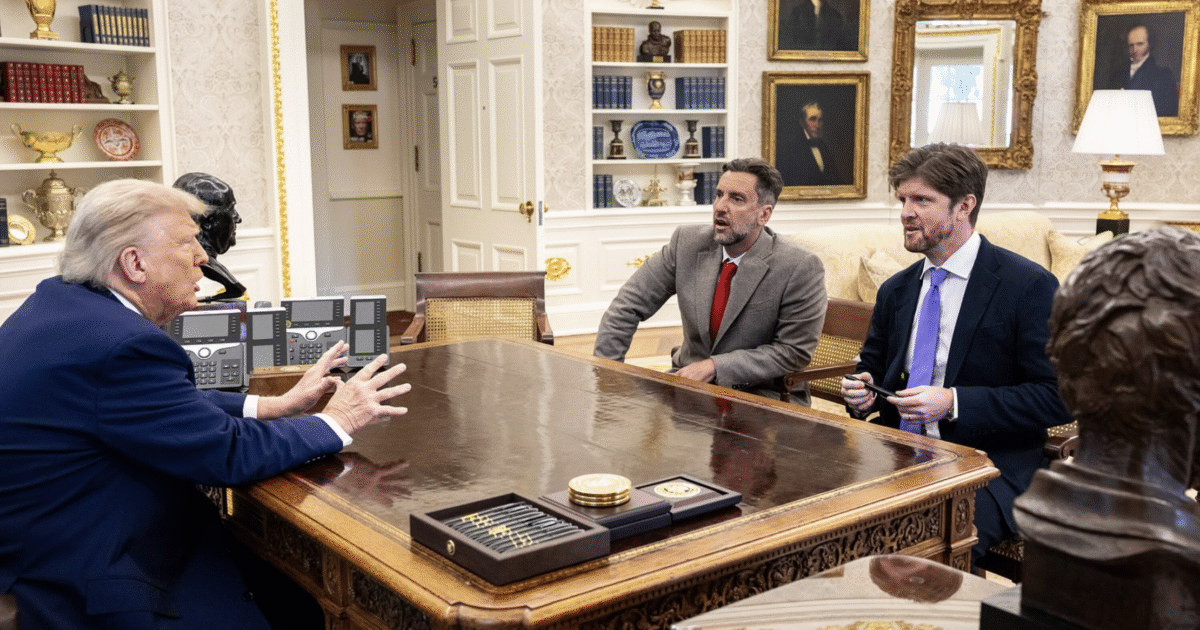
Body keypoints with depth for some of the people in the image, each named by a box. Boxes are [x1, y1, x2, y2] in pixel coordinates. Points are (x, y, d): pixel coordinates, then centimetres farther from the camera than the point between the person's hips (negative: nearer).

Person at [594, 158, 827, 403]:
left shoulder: (801, 269, -15)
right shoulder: (687, 242, -3)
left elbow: (792, 351, -13)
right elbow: (628, 305, 0)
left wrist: (715, 367, -20)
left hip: (762, 394, -4)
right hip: (690, 381, 4)